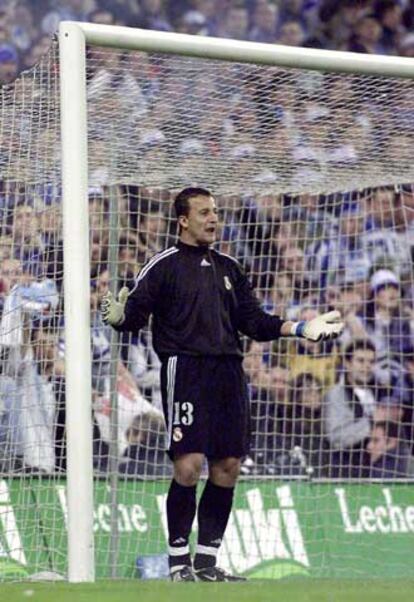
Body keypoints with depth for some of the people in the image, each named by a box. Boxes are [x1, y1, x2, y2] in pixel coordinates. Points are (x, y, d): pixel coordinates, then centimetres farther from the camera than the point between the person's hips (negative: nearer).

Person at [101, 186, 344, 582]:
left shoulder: (228, 267, 19)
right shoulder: (164, 265, 1)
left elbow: (253, 320, 21)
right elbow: (136, 313, -5)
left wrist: (301, 329, 14)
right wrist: (120, 316, -27)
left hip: (228, 372, 6)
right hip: (184, 371, -6)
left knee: (227, 467, 3)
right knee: (188, 465, -14)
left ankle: (206, 561, 12)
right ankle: (178, 560, -4)